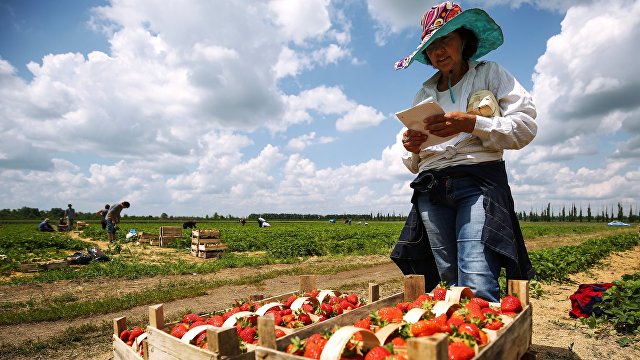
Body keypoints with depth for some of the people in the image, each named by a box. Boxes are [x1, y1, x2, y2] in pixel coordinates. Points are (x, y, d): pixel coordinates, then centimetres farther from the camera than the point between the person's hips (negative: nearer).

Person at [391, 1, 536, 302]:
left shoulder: (489, 74, 13)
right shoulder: (424, 94, 21)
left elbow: (526, 126, 0)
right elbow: (414, 164, 22)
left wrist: (471, 124, -14)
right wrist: (411, 149, -2)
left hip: (478, 180, -3)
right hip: (431, 189, 4)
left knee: (477, 288, -19)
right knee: (451, 285, 2)